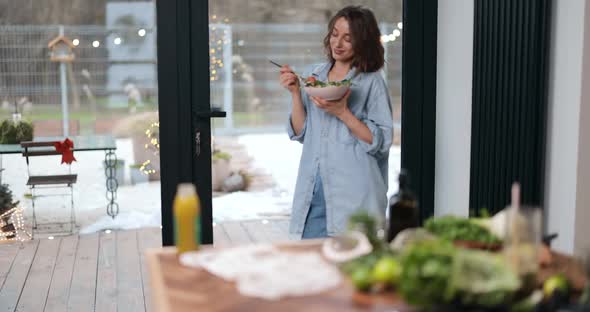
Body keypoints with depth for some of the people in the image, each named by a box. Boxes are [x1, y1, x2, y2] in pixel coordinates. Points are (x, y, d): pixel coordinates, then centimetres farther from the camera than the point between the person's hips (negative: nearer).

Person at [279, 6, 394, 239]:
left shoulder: (372, 82, -3)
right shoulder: (312, 76, 10)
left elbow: (381, 142, -8)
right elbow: (300, 133, 8)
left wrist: (342, 112, -17)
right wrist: (295, 93, -4)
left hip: (352, 194, -3)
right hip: (312, 191, 4)